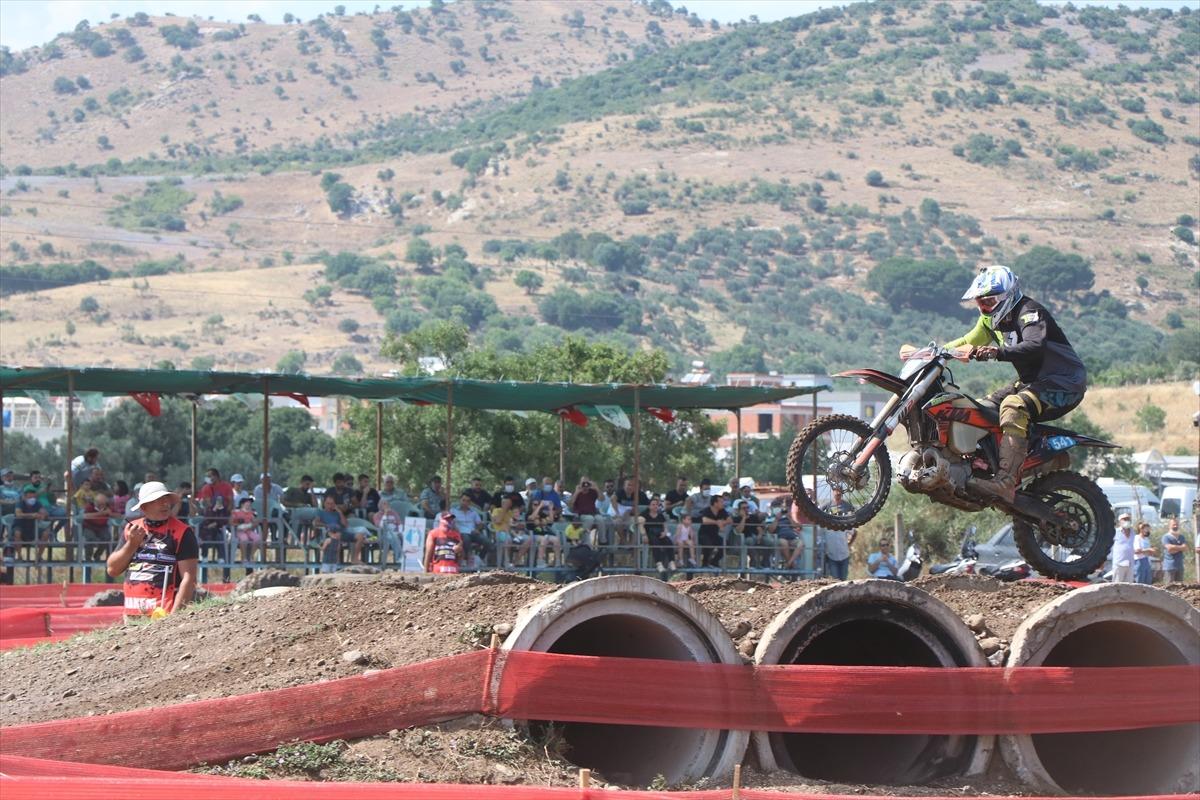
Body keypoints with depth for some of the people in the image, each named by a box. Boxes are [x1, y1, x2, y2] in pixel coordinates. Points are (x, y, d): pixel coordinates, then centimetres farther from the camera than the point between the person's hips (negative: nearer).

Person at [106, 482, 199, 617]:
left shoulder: (182, 532, -3)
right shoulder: (131, 529, 12)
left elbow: (188, 578, -9)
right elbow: (112, 570, 12)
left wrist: (174, 616, -18)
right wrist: (131, 544, -3)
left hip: (164, 613, -5)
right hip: (132, 613, 5)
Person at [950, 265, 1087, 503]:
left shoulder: (1029, 311, -18)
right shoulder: (992, 320, 10)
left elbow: (1035, 347, -36)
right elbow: (968, 342, 22)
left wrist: (998, 353, -49)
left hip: (1064, 384, -10)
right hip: (1030, 383, 10)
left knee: (1014, 406, -35)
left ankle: (1005, 482, -48)